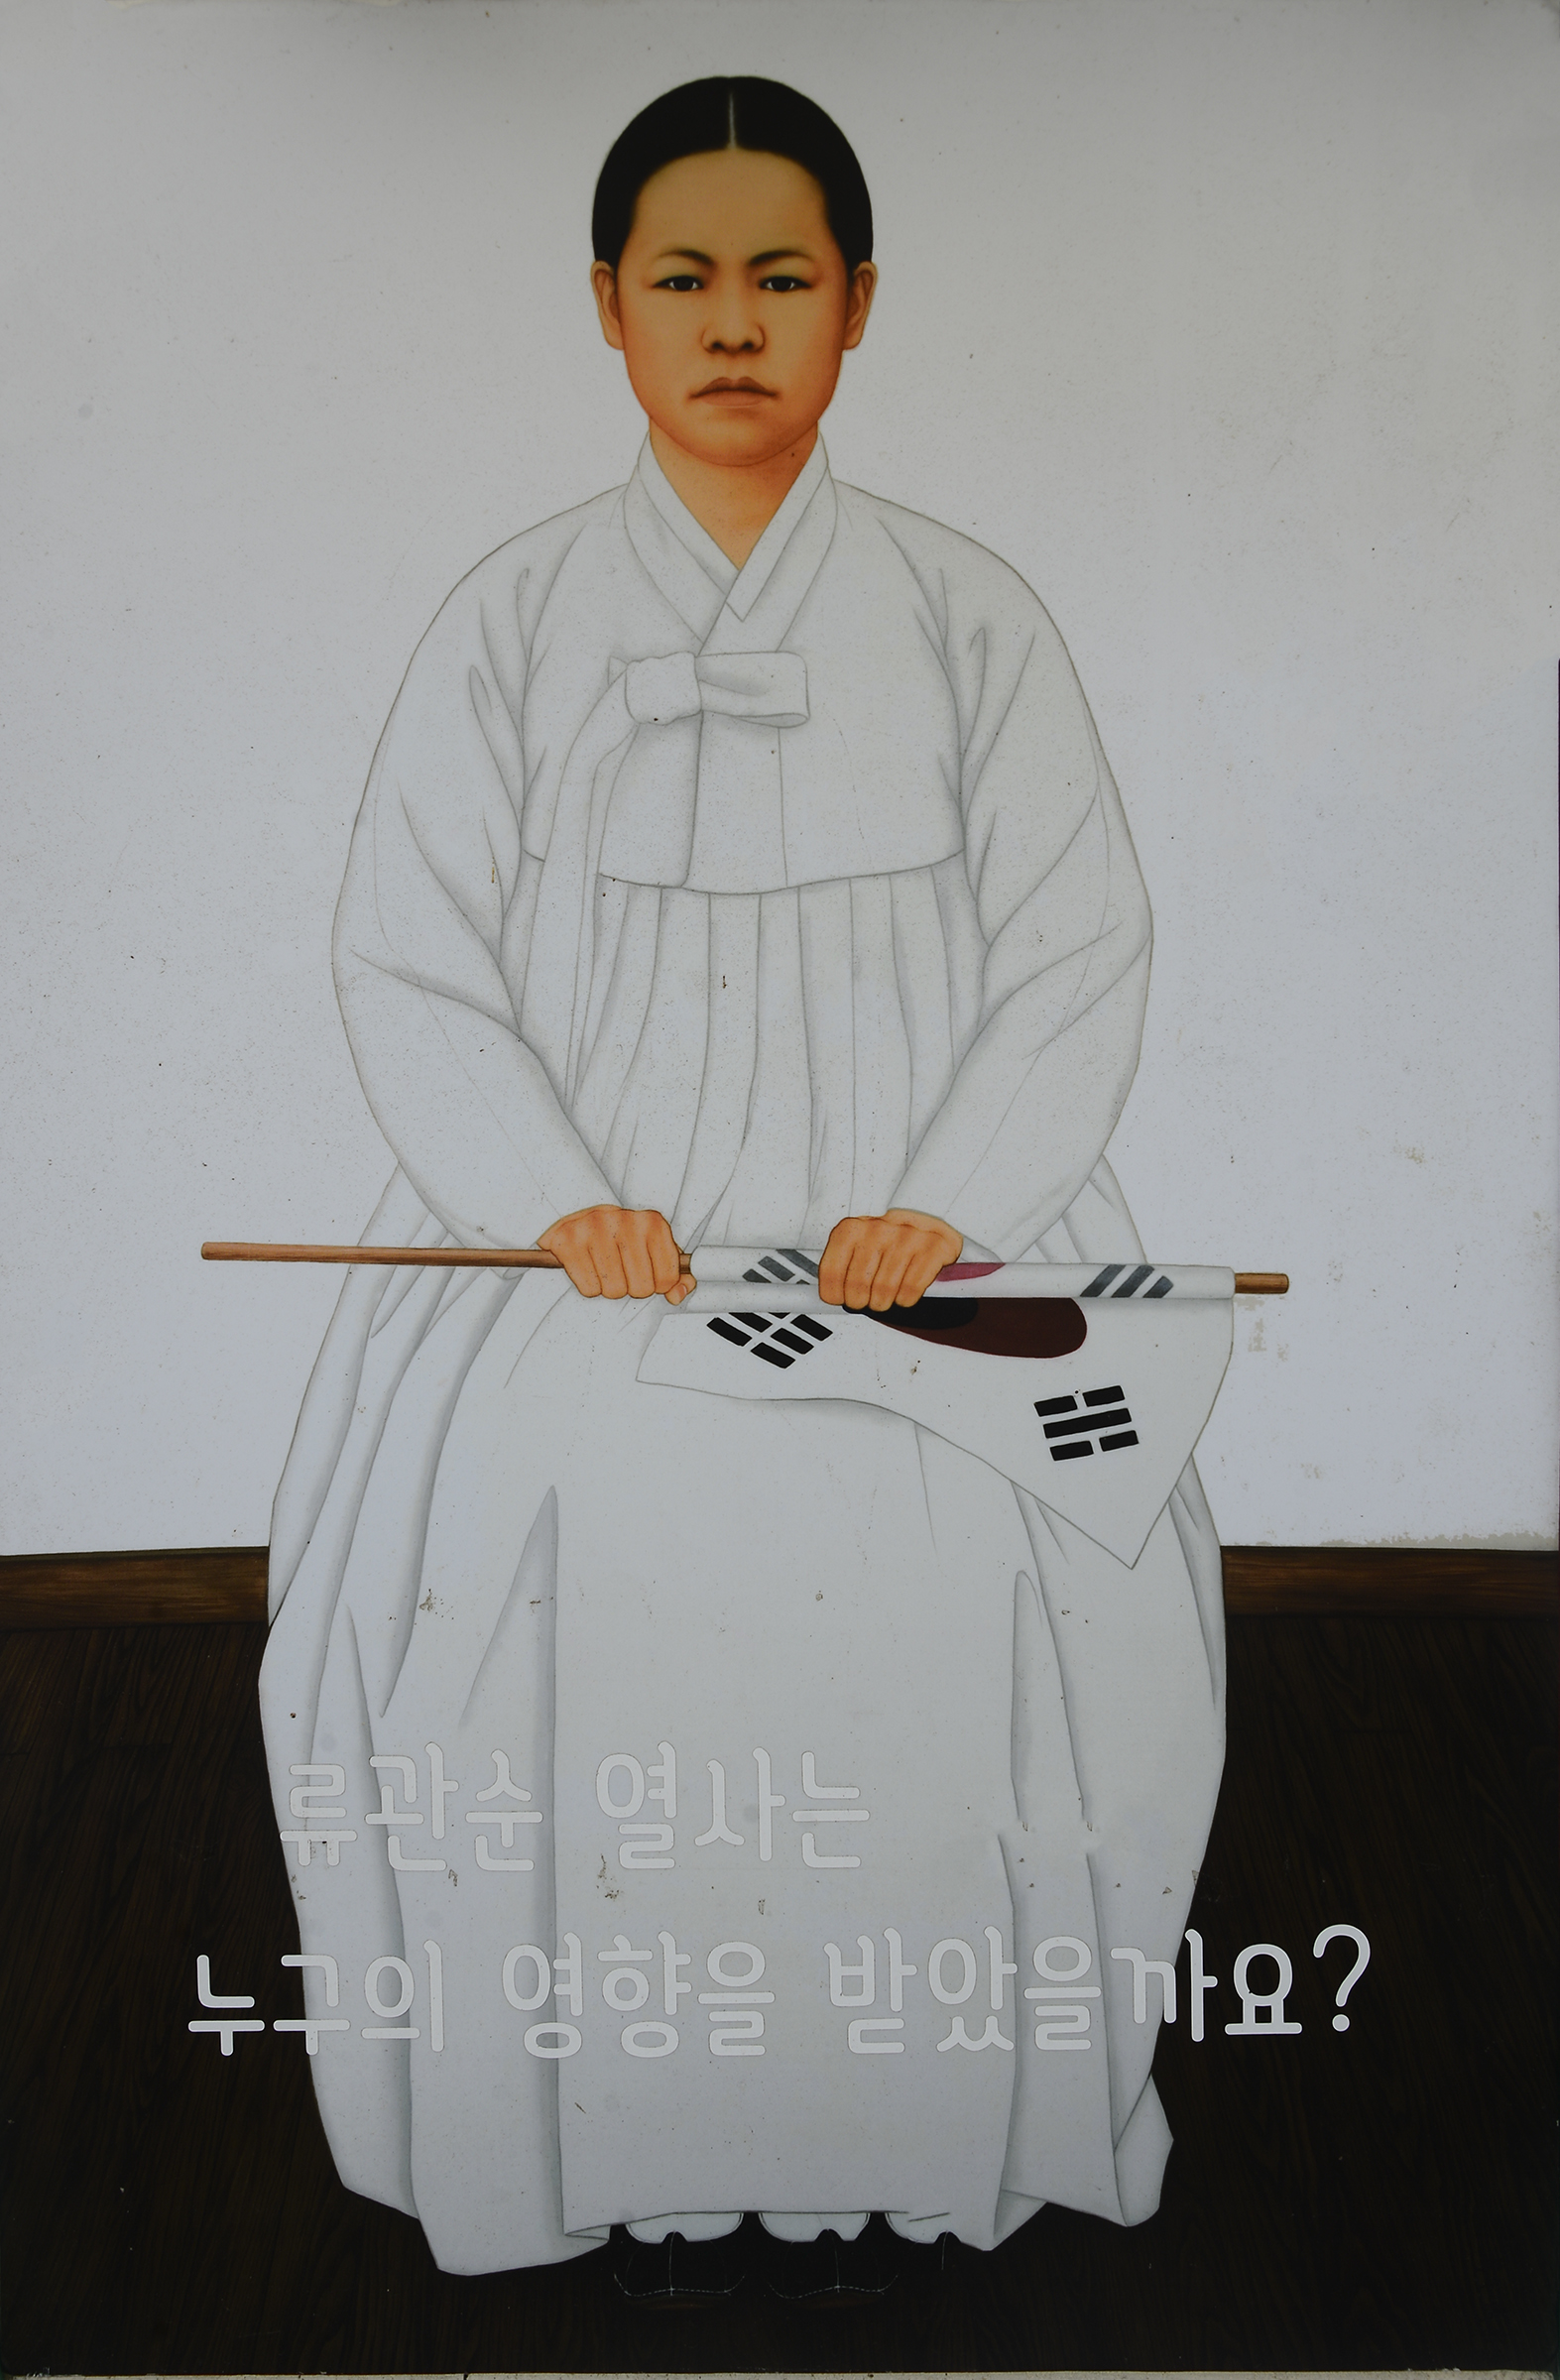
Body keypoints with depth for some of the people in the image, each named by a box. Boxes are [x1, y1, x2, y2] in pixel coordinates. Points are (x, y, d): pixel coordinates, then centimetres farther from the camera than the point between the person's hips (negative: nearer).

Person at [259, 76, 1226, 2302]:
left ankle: (945, 2120, 3)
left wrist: (943, 1205, -12)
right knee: (501, 1544, -20)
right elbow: (409, 959, 4)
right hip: (574, 1206, 1)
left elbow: (1079, 955, 4)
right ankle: (588, 2123, 2)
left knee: (976, 1566, -20)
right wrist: (560, 1200, -12)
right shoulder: (513, 617, 9)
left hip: (916, 1208, 0)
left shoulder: (970, 614, 9)